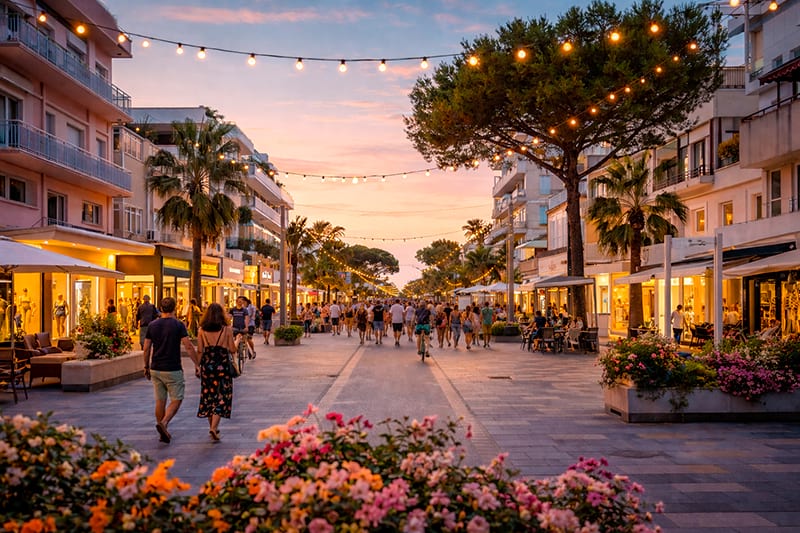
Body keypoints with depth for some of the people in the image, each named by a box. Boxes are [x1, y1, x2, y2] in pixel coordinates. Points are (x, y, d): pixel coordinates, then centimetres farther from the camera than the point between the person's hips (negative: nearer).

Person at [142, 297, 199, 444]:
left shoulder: (152, 325, 3)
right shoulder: (178, 325, -9)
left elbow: (146, 348, 6)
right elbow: (188, 346, -13)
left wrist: (146, 367, 17)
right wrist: (197, 364, -6)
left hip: (156, 369, 5)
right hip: (173, 370, -4)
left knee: (160, 401, 12)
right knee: (176, 400, 5)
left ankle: (163, 433, 18)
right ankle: (163, 423, -18)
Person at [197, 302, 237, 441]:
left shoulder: (201, 330, 1)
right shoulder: (227, 329, -6)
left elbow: (200, 350, 0)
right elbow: (232, 349, -4)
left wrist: (198, 365, 11)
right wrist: (237, 341, 16)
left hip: (207, 365, 3)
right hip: (222, 365, -3)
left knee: (209, 395, 15)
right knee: (221, 396, 1)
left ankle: (212, 427, 24)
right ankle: (214, 427, -13)